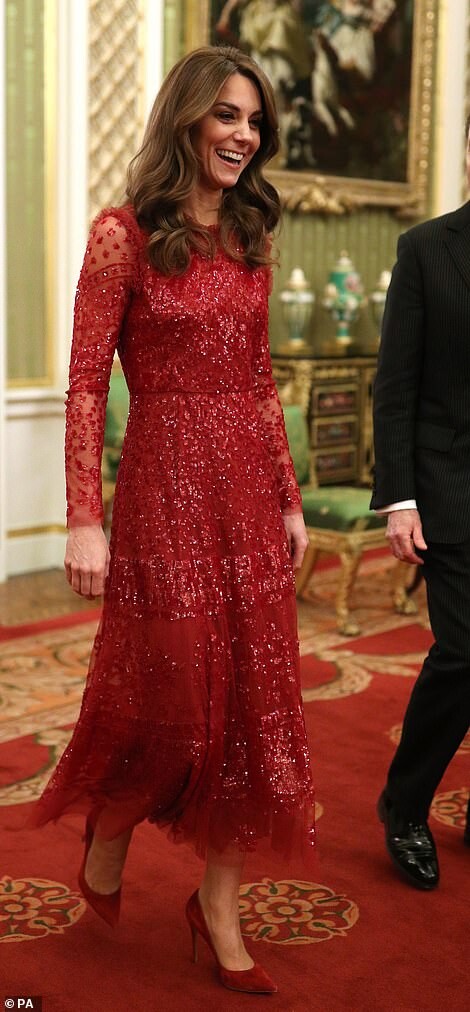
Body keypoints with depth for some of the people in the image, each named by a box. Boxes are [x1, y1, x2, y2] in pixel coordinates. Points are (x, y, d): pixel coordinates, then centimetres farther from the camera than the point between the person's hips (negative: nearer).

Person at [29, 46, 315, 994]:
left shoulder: (250, 239, 11)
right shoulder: (124, 234, -7)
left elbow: (261, 382, 14)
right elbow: (85, 388, -10)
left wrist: (289, 500, 11)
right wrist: (84, 521, -16)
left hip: (248, 481, 6)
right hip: (166, 480, -6)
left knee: (251, 693, 7)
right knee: (172, 692, 4)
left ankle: (219, 907, 22)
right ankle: (108, 833, 36)